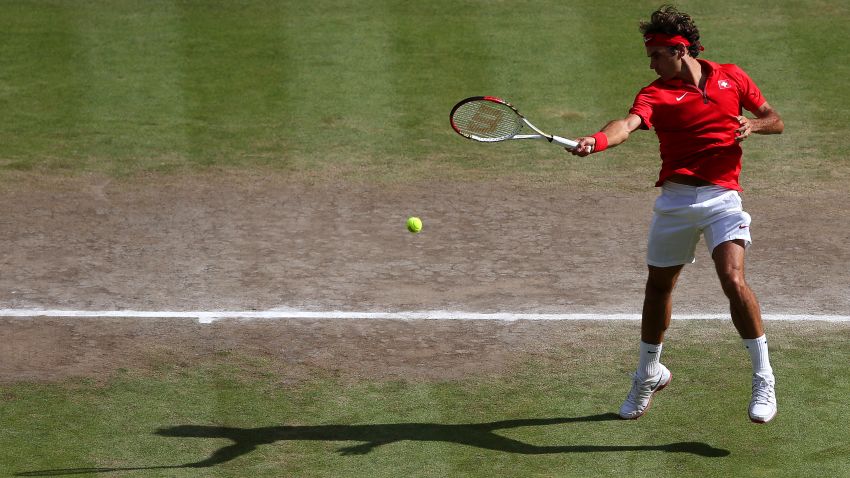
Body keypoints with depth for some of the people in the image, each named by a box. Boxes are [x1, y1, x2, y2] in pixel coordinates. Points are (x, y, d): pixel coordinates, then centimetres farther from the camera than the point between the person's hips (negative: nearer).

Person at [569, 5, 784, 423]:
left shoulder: (731, 77, 8)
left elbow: (775, 120, 16)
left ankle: (764, 379, -8)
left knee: (734, 281, -19)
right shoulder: (656, 94, 1)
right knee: (658, 287, 12)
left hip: (723, 198, -2)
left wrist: (754, 125, -8)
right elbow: (629, 124, -20)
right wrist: (596, 141, -41)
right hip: (675, 200, 2)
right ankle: (648, 375, 35)